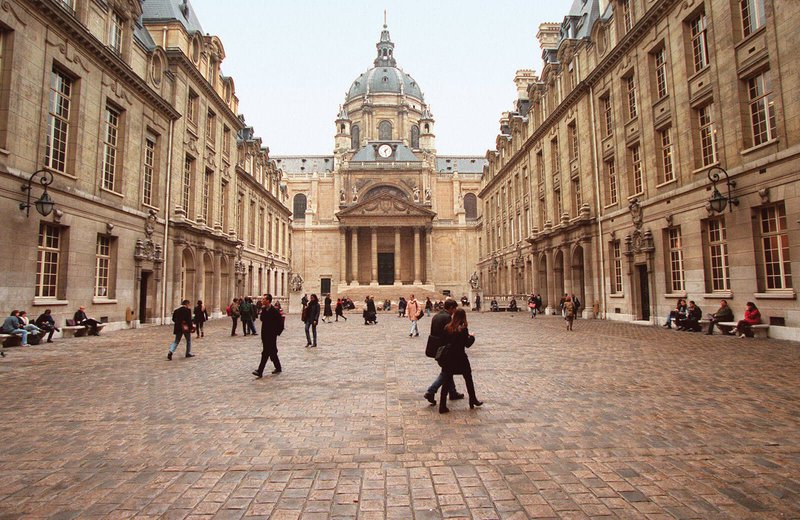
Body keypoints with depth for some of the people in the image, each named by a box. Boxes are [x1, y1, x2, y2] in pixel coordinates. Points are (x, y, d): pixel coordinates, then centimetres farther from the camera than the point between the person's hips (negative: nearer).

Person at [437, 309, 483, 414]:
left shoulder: (447, 327, -1)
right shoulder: (463, 329, -14)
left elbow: (445, 340, 5)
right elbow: (467, 344, -10)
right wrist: (472, 337, 7)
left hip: (448, 357, 4)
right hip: (460, 358, -4)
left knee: (447, 380, 8)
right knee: (468, 379, 18)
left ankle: (442, 406, 7)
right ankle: (473, 400, 33)